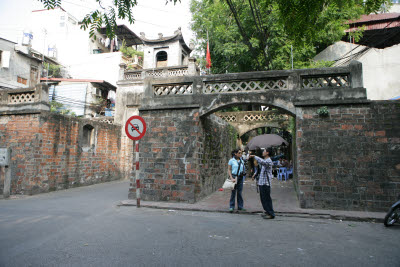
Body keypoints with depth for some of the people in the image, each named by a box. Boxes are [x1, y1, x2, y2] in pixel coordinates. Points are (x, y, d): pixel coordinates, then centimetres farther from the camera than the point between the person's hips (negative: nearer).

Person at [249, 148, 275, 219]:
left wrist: (254, 156, -28)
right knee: (263, 198, 15)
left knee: (267, 198, -5)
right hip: (261, 182, 10)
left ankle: (271, 214, 2)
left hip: (265, 183, -10)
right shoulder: (265, 161, 18)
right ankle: (267, 211, 26)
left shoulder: (269, 161, -14)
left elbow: (262, 162, -36)